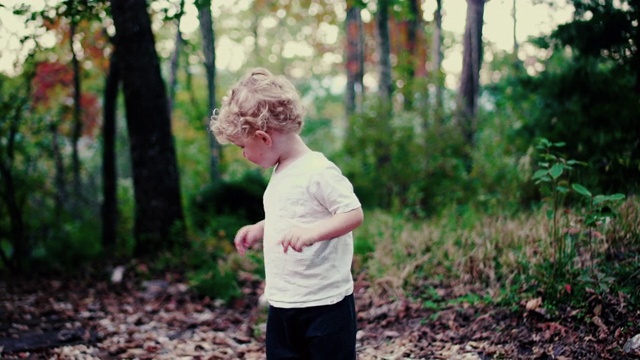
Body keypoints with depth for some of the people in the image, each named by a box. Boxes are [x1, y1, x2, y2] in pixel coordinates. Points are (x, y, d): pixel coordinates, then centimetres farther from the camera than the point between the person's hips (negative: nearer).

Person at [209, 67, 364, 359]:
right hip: (282, 305, 9)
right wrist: (258, 229, 18)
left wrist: (311, 232, -35)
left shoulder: (318, 171, -17)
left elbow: (354, 214, -23)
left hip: (324, 304, -9)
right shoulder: (281, 172, 11)